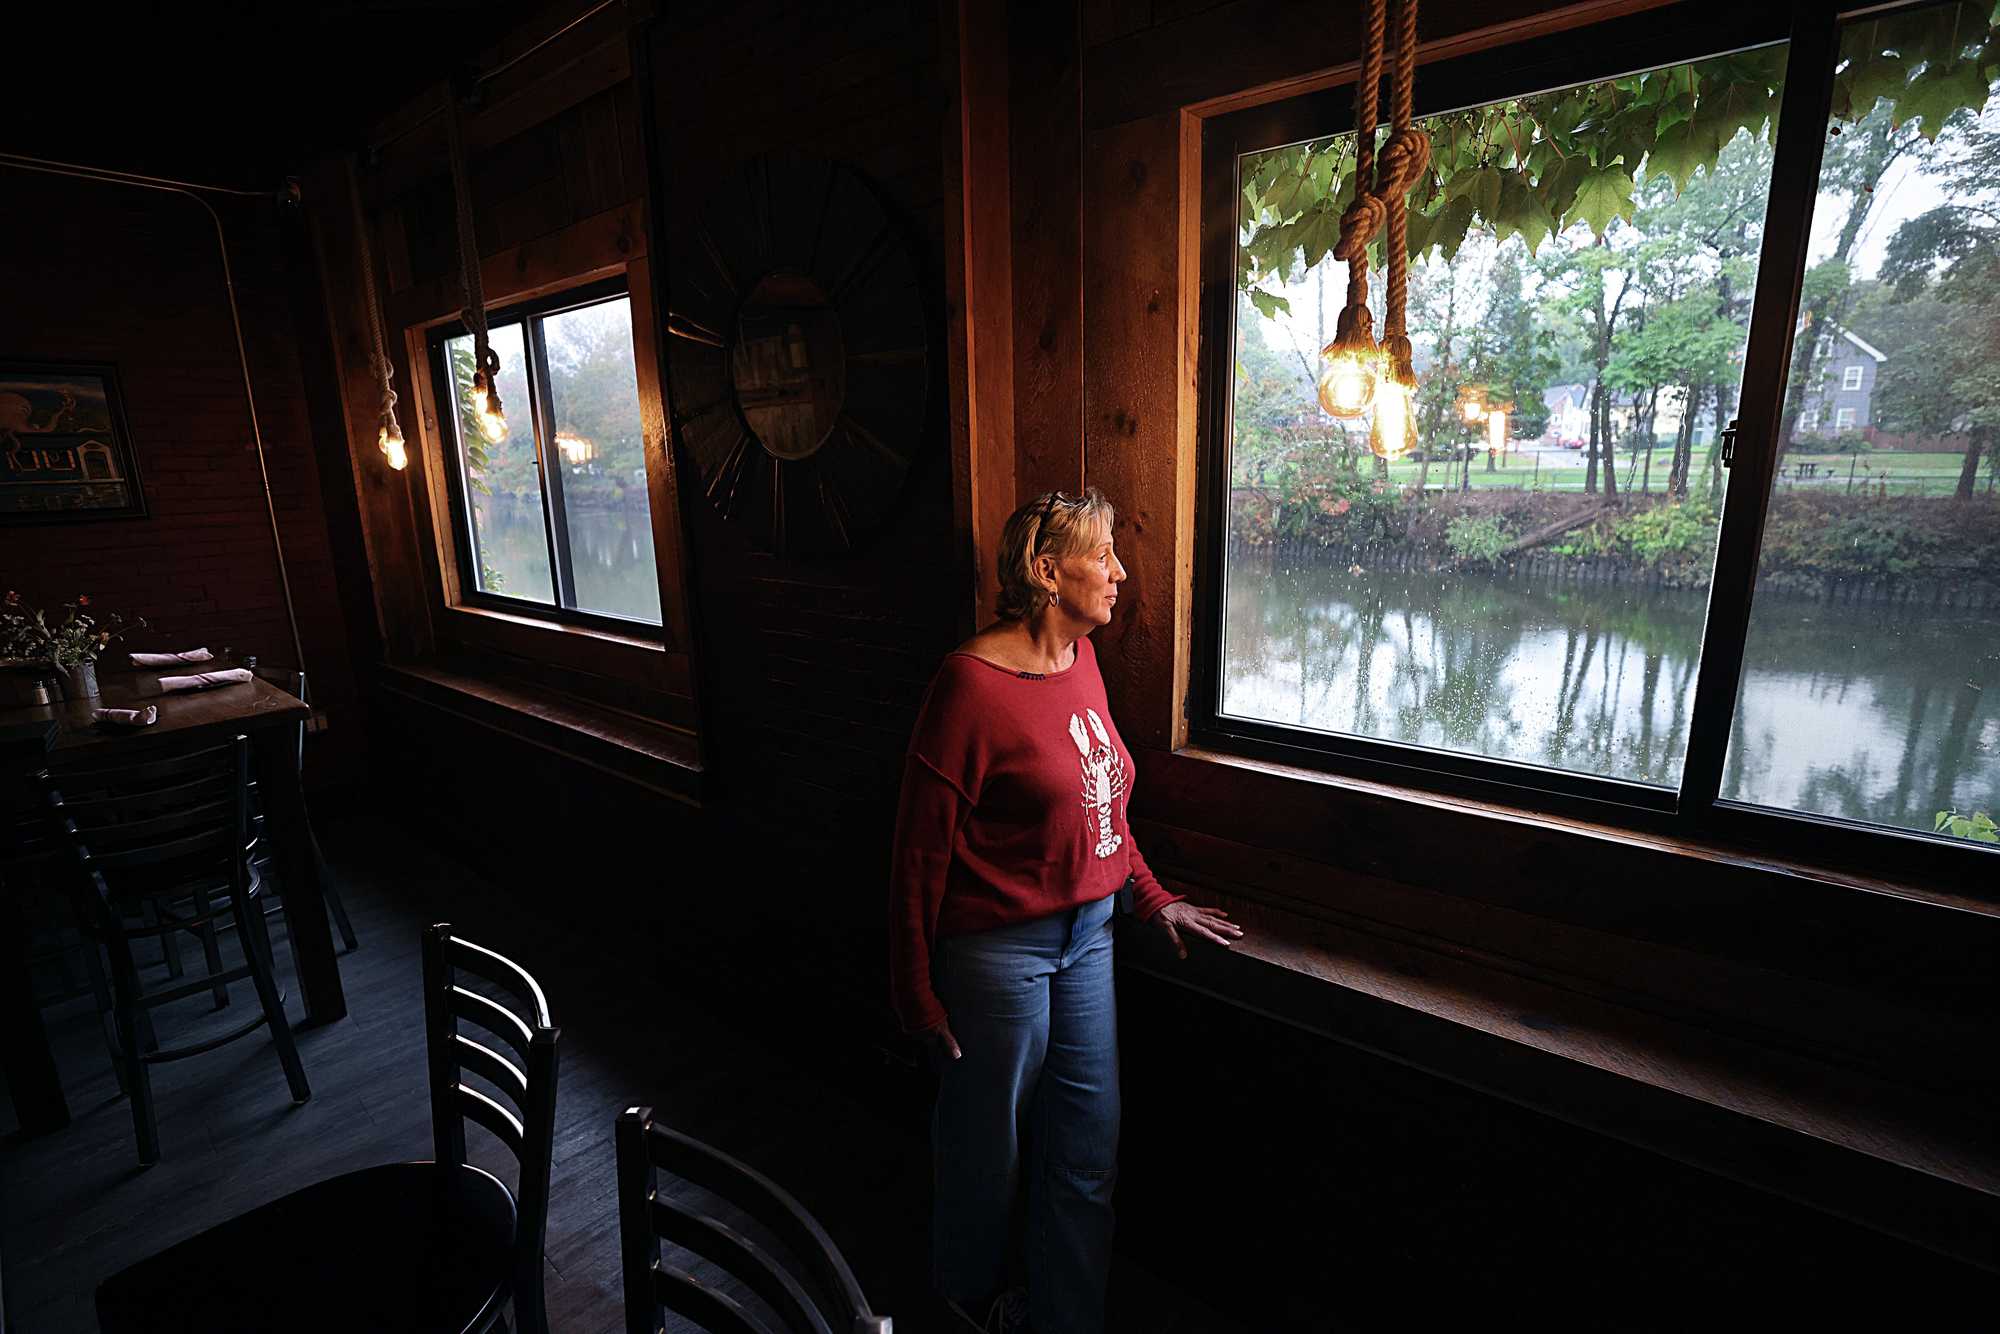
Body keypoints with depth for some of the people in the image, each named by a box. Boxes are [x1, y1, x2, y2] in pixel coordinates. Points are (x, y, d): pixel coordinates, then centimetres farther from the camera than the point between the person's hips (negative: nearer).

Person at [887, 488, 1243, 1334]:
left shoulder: (1082, 661, 3)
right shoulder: (973, 683, -21)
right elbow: (922, 850, -16)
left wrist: (1153, 900, 12)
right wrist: (918, 995, -11)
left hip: (1085, 933, 7)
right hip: (997, 947, -7)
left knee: (1089, 1150, 18)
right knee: (988, 1143, 18)